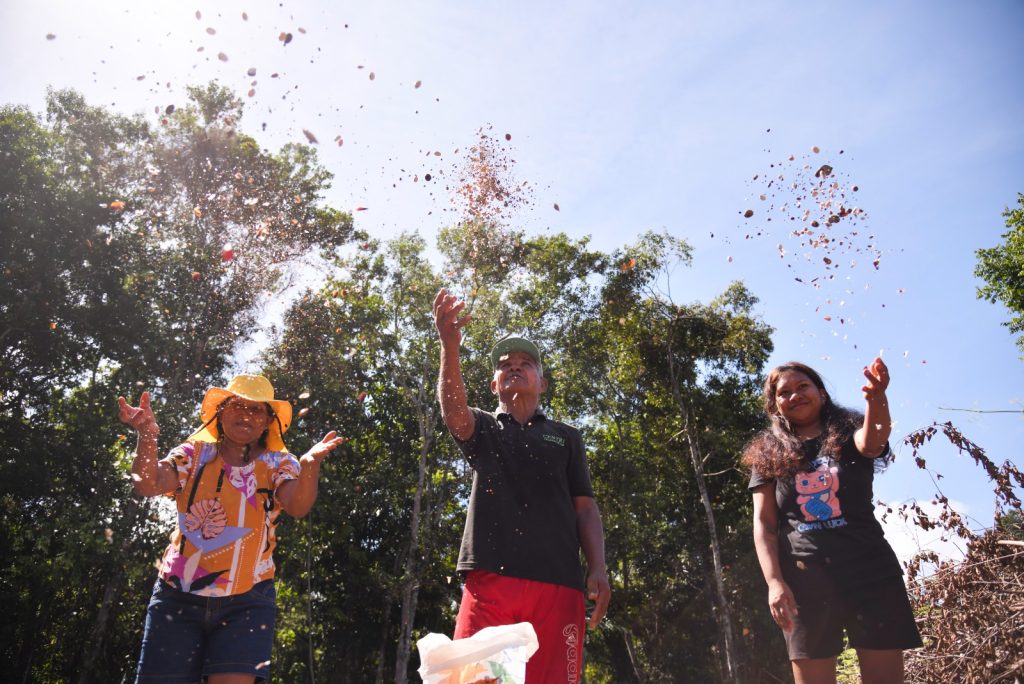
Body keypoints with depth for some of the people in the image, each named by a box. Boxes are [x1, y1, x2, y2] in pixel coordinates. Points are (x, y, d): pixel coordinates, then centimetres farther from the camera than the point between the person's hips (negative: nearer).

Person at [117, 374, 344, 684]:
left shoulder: (277, 464, 0)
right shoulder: (194, 454, 4)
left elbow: (298, 506, -19)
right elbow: (148, 484, -14)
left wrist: (309, 465, -40)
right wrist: (147, 435, -31)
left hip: (246, 602, -1)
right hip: (179, 595, 1)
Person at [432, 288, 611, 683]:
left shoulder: (566, 437, 21)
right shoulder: (482, 429, 19)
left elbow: (585, 507, 15)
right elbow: (452, 409, -5)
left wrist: (597, 569, -1)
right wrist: (450, 346, -22)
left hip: (557, 581, 1)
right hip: (490, 577, 0)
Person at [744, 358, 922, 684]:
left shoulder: (849, 433, 8)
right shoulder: (768, 454, 9)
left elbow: (871, 441, -18)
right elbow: (763, 524, 5)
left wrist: (876, 398, -40)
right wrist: (775, 582, -9)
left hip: (869, 571, 0)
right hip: (804, 580, 1)